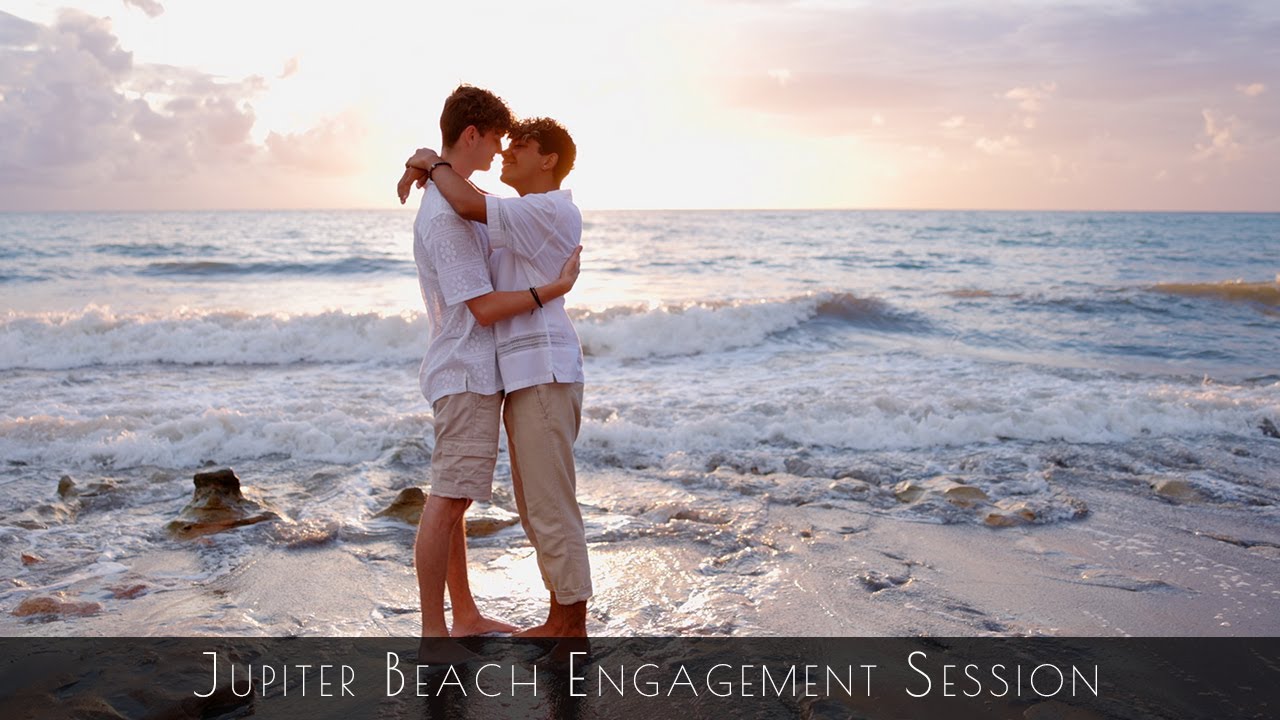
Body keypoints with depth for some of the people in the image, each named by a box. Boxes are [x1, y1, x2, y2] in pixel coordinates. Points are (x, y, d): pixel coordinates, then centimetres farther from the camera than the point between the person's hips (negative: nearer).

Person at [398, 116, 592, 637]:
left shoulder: (551, 210, -10)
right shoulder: (528, 220, 23)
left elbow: (470, 204, -22)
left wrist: (434, 163, -5)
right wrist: (424, 171, 9)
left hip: (543, 369, -11)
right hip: (526, 373, 11)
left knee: (552, 505, -6)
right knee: (534, 505, 15)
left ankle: (572, 627, 4)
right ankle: (563, 619, 24)